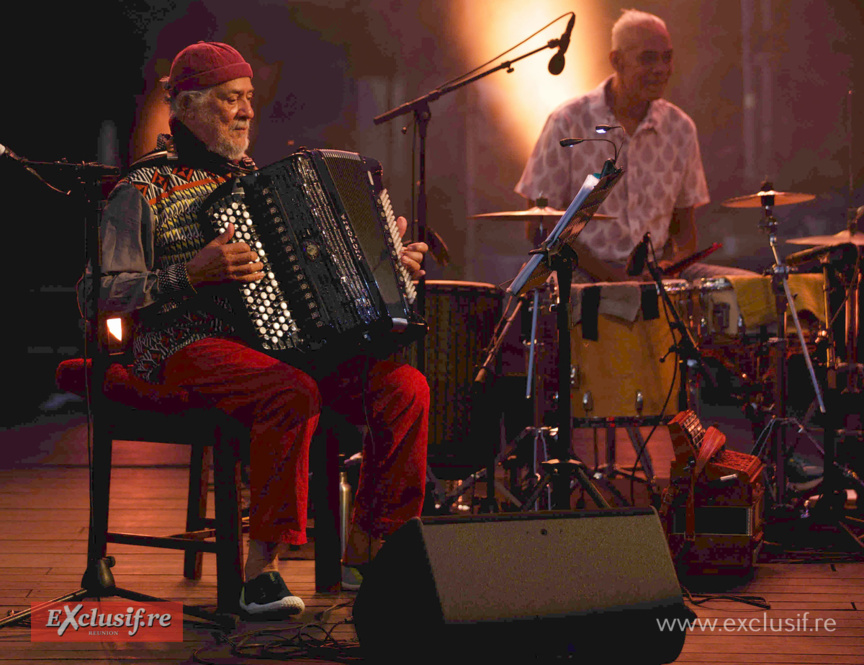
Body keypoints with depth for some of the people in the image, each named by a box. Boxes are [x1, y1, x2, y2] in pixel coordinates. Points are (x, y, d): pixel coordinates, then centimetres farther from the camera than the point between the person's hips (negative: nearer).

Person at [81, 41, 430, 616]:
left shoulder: (254, 178, 23)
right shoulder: (145, 191, -1)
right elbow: (97, 295, -11)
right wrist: (192, 274, -21)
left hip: (284, 344, 7)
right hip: (188, 350, -7)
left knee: (405, 386, -14)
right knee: (293, 394, -37)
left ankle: (366, 556, -6)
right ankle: (263, 568, -27)